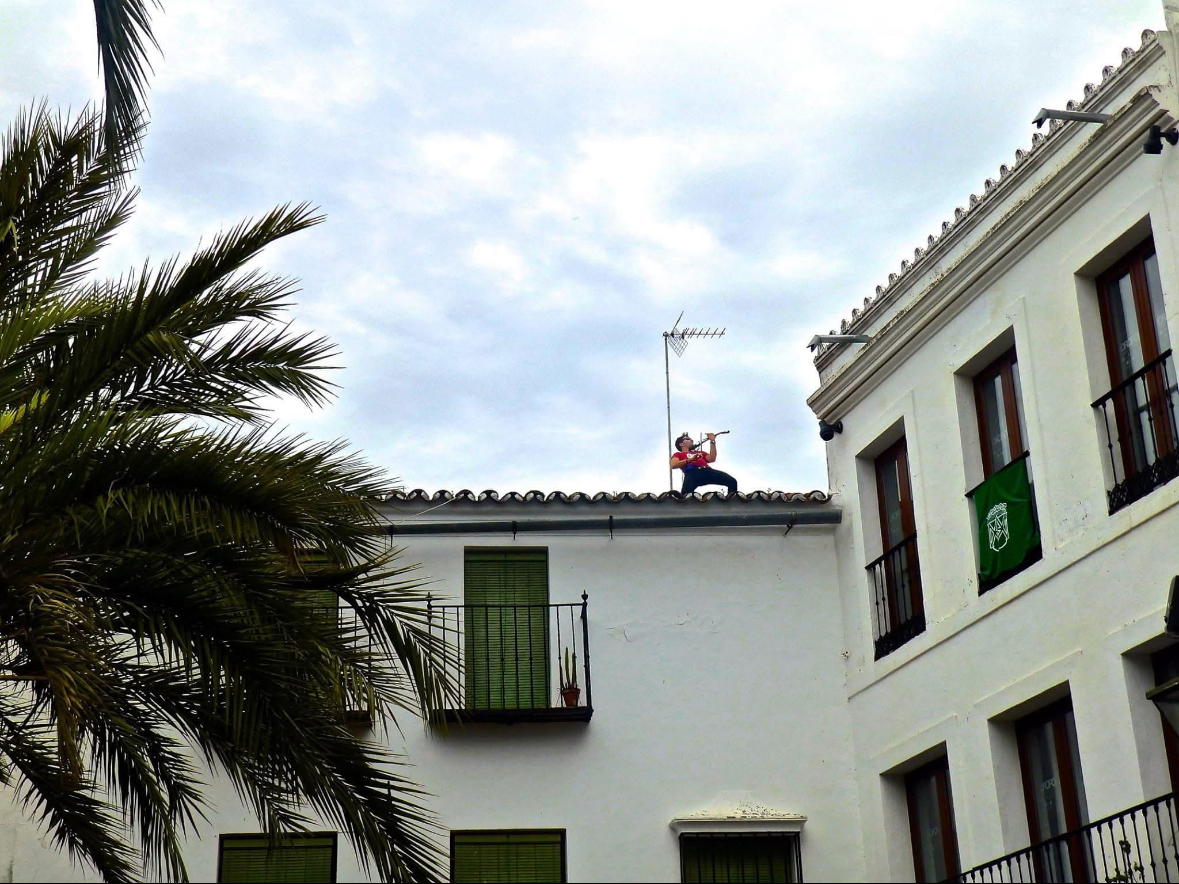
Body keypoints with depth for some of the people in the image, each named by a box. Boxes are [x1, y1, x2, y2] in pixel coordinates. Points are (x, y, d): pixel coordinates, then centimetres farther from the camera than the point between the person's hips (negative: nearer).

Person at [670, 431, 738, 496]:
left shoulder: (699, 453, 43)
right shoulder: (678, 454, 30)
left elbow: (711, 459, 23)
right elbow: (673, 465, 6)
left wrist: (712, 442, 23)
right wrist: (691, 459, -5)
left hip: (707, 471, 4)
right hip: (692, 472, -4)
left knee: (732, 481, -16)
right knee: (685, 494, -35)